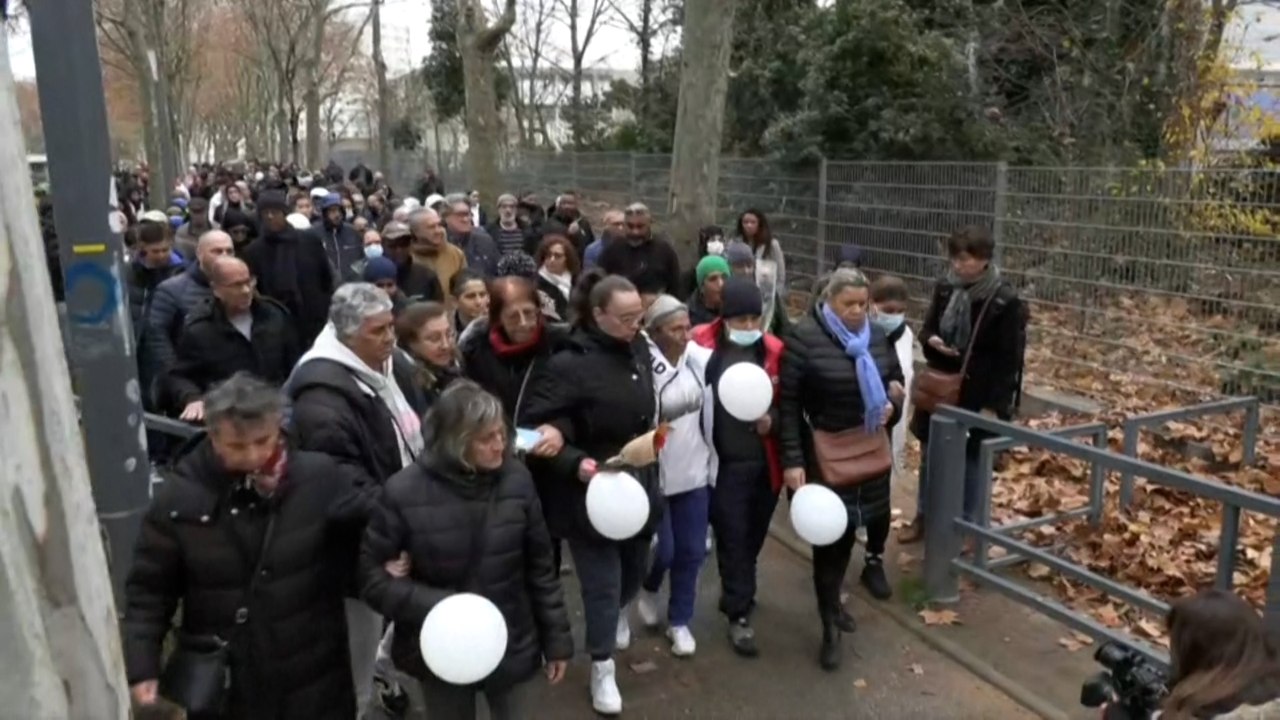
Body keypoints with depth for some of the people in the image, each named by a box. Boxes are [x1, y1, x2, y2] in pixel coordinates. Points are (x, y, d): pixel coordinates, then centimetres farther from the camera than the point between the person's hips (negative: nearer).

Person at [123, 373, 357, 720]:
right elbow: (149, 590, -2)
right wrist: (142, 668, -8)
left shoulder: (318, 477, -14)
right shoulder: (179, 497, -12)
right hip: (222, 687, 1)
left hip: (313, 680, 0)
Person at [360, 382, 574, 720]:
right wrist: (433, 607, -22)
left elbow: (540, 567, -3)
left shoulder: (515, 479, -12)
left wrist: (557, 638, 3)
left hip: (511, 645, 1)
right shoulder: (405, 491, -17)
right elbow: (371, 571, -10)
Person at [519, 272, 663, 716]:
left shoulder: (639, 348, -2)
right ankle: (602, 668, 27)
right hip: (592, 492, -6)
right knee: (602, 582, 5)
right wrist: (575, 463, -32)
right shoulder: (571, 364, -21)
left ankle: (618, 613, 56)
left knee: (634, 567, 23)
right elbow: (531, 423, -22)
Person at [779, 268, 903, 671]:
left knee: (874, 510, 21)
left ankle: (874, 560, 51)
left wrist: (893, 404, -7)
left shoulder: (876, 335, 2)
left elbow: (895, 379, 17)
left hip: (872, 447, 5)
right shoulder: (805, 337, -16)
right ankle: (830, 624, 13)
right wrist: (792, 460, -20)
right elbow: (788, 402, -16)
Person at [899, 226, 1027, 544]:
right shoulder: (945, 288, 0)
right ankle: (924, 517, 33)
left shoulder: (1006, 301, -15)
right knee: (930, 455, 16)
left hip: (978, 396, -5)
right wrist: (931, 341, -11)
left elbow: (1010, 359, -13)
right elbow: (927, 328, 13)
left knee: (970, 462, 8)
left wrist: (994, 404, -16)